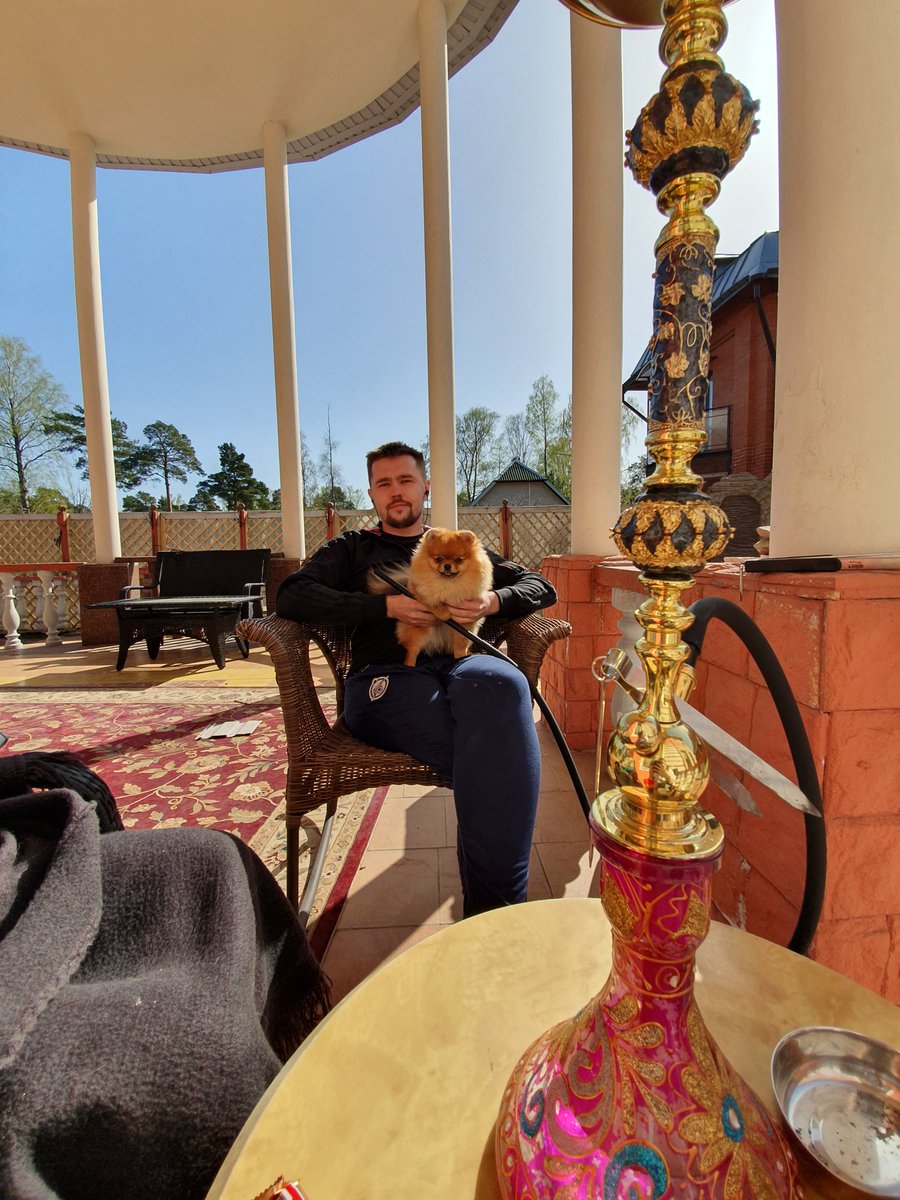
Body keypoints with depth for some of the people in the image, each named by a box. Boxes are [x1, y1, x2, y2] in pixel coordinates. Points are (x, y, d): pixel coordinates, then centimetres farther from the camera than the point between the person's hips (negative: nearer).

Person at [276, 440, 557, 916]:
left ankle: (492, 902, -28)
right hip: (384, 679, -2)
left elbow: (540, 585, 25)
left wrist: (495, 601, 0)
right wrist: (387, 606, -6)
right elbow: (291, 596, 5)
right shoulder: (352, 549, 24)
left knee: (501, 682, -37)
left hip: (459, 666, 3)